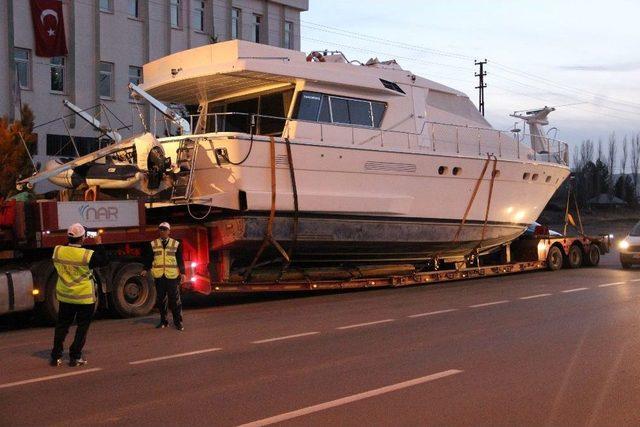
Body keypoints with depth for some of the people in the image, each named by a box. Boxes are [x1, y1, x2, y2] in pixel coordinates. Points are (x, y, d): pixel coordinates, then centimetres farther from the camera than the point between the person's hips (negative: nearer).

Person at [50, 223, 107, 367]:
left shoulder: (58, 251, -9)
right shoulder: (87, 255, -20)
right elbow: (103, 261, -5)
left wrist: (70, 243, 11)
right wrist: (99, 245, 2)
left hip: (64, 296, 4)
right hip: (85, 298, -4)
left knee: (62, 325, 16)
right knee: (82, 326, 9)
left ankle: (56, 357, 17)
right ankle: (75, 357, 9)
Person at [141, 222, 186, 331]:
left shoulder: (176, 244, 8)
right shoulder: (153, 244, 10)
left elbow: (180, 260, 7)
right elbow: (148, 259, 11)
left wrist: (182, 273, 0)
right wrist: (145, 269, -3)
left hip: (172, 276, -2)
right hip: (158, 276, 2)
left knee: (175, 299, -2)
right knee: (161, 300, 7)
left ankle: (178, 322, 3)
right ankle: (163, 321, 17)